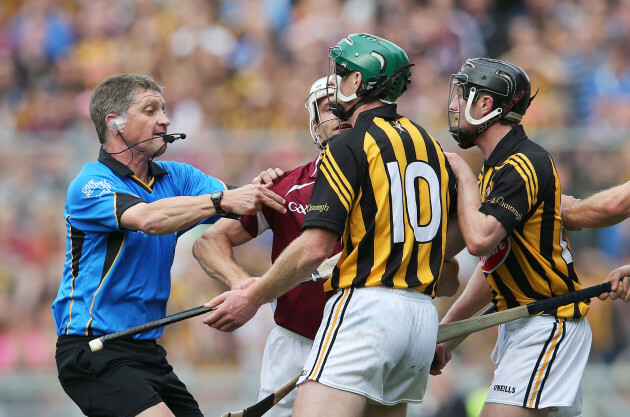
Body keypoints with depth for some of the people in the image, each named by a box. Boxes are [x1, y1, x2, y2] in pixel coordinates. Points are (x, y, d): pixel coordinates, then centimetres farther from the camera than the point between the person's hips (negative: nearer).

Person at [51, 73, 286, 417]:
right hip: (93, 350, -8)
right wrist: (222, 200, -35)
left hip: (147, 349, 8)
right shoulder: (89, 185, -10)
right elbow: (149, 218, -28)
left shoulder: (175, 177, 13)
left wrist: (258, 192, -22)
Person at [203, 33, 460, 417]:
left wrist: (253, 298, -5)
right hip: (422, 314, 8)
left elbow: (315, 247, -14)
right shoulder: (431, 146, 16)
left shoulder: (350, 147, -7)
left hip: (367, 309, -8)